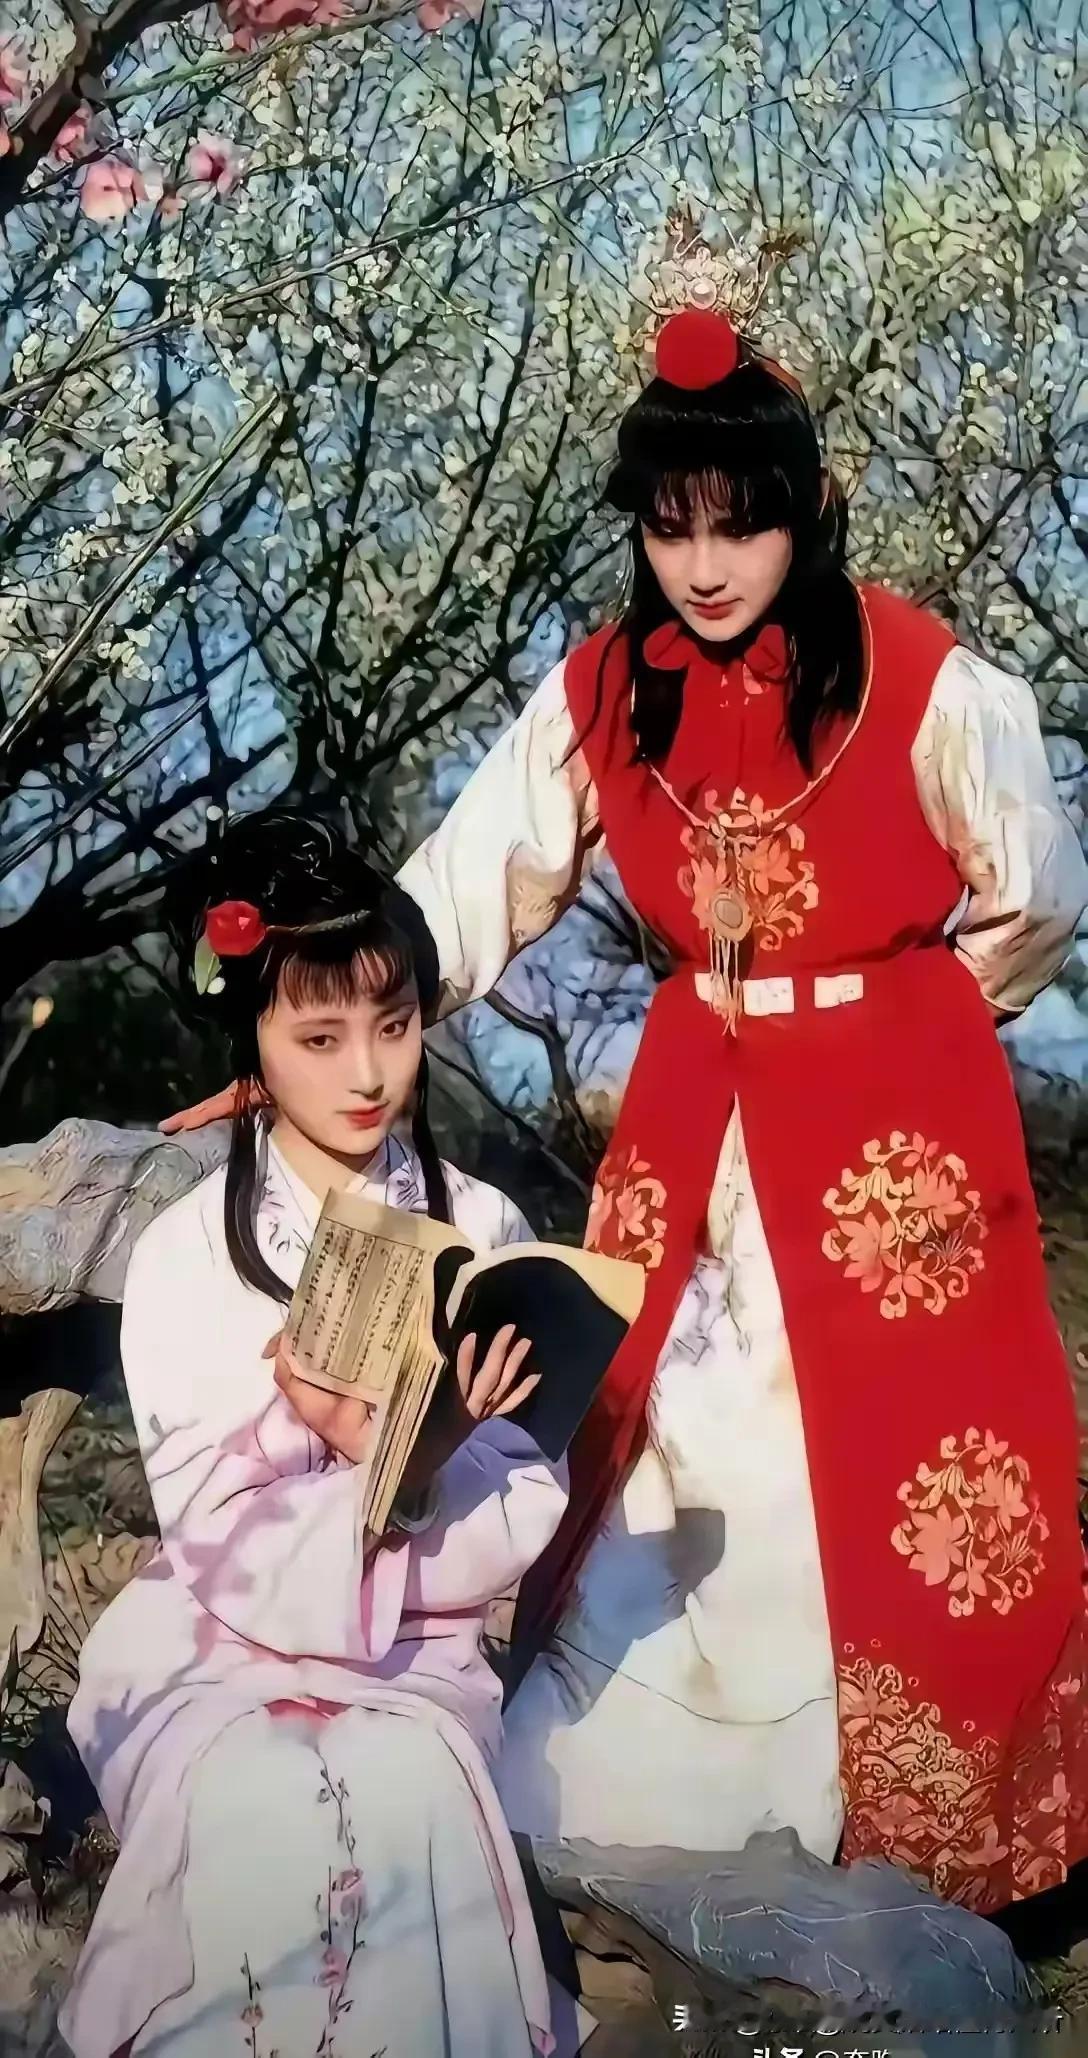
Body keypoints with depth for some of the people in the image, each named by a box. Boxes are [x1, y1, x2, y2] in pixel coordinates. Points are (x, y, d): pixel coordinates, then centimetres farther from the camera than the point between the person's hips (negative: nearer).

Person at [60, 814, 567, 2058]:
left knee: (404, 1795, -31)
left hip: (414, 1646, 1)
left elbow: (526, 1511, -3)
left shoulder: (480, 1228, 1)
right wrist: (354, 1447, -27)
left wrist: (426, 1453, -24)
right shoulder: (186, 1252, -5)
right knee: (261, 1813, -32)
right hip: (218, 1640, -1)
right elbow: (218, 1532, -10)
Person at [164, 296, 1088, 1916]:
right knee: (664, 1462, 9)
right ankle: (625, 1817, 25)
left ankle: (915, 1854, 23)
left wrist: (885, 1018, 5)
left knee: (907, 1484, 3)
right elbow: (465, 893, -6)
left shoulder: (926, 683, -14)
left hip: (898, 1124, -3)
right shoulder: (602, 695, -4)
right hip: (691, 1113, 3)